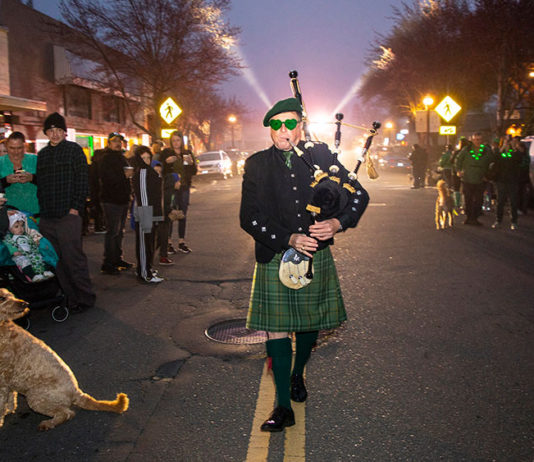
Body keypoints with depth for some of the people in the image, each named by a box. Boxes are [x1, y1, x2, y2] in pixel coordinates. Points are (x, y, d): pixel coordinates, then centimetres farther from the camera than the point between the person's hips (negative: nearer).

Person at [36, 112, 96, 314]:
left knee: (73, 258, -5)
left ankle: (84, 298, 6)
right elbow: (39, 183, 18)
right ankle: (68, 297, 18)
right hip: (46, 217, 6)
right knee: (55, 260, 8)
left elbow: (82, 181, -5)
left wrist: (75, 208, -11)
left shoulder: (74, 150, 0)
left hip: (68, 216, -6)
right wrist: (40, 209, 8)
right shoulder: (42, 154, 16)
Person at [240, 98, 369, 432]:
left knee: (309, 324, 15)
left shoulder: (321, 156, 2)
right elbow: (249, 218, -6)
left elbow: (359, 195, 5)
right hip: (274, 259, -1)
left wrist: (338, 223, -14)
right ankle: (284, 406, 8)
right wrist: (290, 239, -17)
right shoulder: (256, 165, 0)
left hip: (316, 256, 2)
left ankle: (298, 374, 44)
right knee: (277, 327, -3)